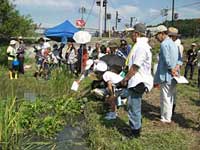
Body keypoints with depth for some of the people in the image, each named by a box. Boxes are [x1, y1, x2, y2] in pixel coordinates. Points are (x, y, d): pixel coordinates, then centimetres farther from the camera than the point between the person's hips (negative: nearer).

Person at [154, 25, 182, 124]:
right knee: (170, 97, 16)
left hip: (166, 75, -9)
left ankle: (166, 118, 7)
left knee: (165, 97, 0)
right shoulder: (173, 44, 15)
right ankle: (168, 116, 28)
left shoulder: (164, 44, -14)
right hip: (173, 76, 9)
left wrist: (172, 70, -9)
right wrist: (177, 67, -4)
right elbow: (179, 58, 10)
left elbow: (167, 61, -21)